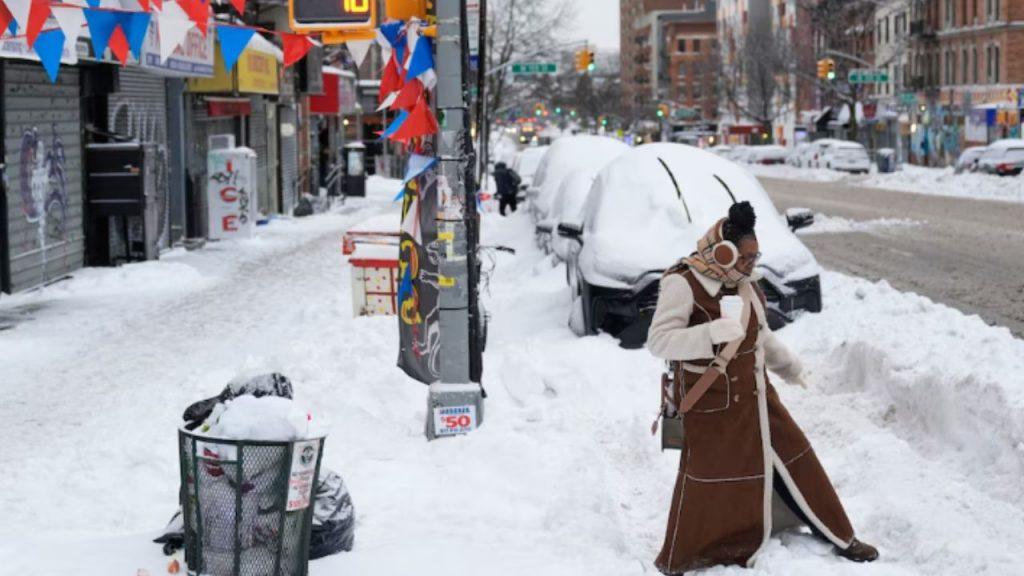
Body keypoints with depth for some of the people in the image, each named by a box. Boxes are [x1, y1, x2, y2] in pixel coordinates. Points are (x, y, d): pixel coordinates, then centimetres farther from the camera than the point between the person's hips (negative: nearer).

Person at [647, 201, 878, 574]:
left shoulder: (745, 285, 6)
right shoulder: (683, 284, -18)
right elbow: (659, 341, -26)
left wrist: (789, 368, 31)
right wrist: (713, 333, -37)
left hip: (754, 397, 7)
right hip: (711, 404, -7)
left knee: (793, 459, 13)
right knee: (707, 481, -2)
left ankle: (838, 537, 28)